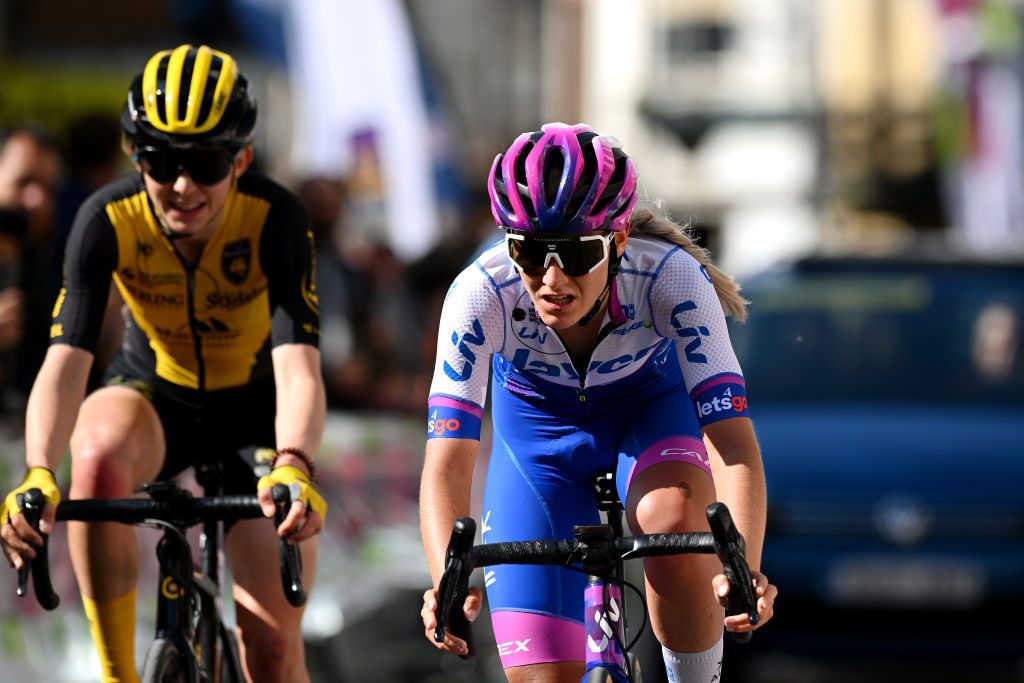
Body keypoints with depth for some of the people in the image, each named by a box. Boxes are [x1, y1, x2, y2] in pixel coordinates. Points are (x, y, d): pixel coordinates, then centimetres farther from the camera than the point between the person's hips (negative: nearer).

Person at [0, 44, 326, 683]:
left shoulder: (276, 218, -28)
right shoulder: (109, 220, -25)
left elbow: (299, 368, -39)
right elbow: (65, 361, -34)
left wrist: (295, 467, -59)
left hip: (255, 408, 0)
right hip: (156, 393, 0)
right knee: (100, 456, -37)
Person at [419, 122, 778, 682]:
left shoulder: (671, 278, -34)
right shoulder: (481, 293, -33)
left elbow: (734, 445, -40)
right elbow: (446, 466, -37)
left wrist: (742, 572, -57)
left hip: (648, 409, -1)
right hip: (539, 426, 1)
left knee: (674, 520, -36)